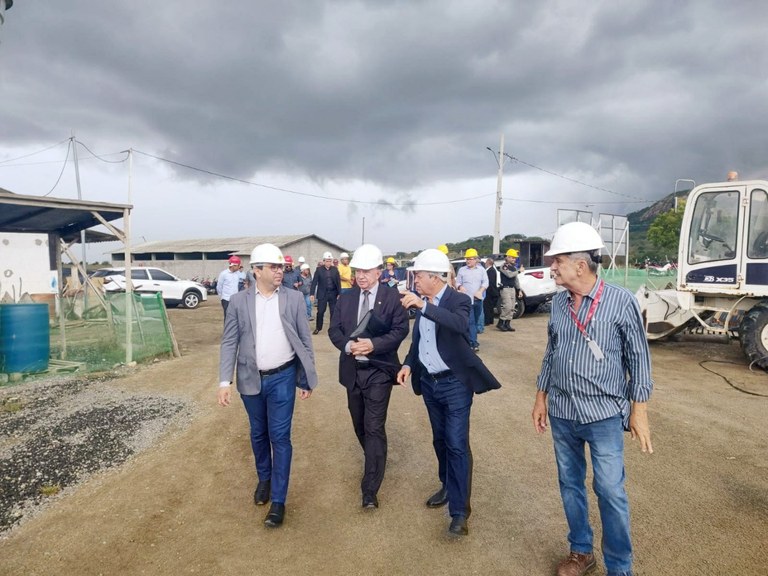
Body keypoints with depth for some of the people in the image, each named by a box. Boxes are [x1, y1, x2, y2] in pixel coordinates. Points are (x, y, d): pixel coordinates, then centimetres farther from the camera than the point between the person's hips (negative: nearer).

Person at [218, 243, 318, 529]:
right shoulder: (239, 301, -4)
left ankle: (278, 501, 13)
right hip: (251, 379, 2)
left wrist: (308, 380, 0)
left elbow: (305, 340, -1)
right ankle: (264, 478, 43)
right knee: (258, 434, 18)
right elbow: (229, 343, -1)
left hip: (282, 378, -2)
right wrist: (224, 381, -8)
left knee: (280, 437, 0)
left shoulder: (294, 299, -5)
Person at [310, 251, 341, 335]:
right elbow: (314, 282, -5)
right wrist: (312, 294, -11)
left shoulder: (335, 269, 2)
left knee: (334, 312, 4)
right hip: (322, 294, -2)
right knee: (320, 312, 2)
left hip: (333, 294, 2)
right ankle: (318, 328, 16)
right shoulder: (319, 269, -3)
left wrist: (339, 293, -2)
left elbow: (338, 282, 3)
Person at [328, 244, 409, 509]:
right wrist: (348, 345, -17)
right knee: (359, 425, 19)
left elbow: (400, 329, -12)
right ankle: (375, 462, 45)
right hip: (352, 370, 5)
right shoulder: (345, 298, 6)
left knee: (374, 427, -8)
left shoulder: (392, 296, -7)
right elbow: (334, 330, 3)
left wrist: (374, 344, -25)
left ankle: (370, 490, 0)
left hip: (379, 370, -5)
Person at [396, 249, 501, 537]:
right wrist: (408, 364, -2)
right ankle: (447, 486, 39)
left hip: (454, 384, -6)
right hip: (429, 383, 6)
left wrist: (424, 306, -41)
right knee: (440, 440, 19)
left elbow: (460, 324, -36)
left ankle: (460, 510, 7)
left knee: (457, 444, -3)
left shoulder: (458, 300, -14)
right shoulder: (421, 304, 3)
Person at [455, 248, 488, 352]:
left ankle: (471, 340, 25)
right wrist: (460, 287, -18)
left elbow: (485, 282, 4)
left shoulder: (481, 269, 9)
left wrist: (480, 291, -13)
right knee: (471, 322, -10)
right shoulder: (462, 270, 4)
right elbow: (458, 283, 6)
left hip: (478, 299, 3)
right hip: (467, 300, -3)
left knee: (475, 321, 11)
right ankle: (474, 343, -13)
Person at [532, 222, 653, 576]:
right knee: (569, 485, 15)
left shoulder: (621, 301, -11)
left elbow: (638, 357, -6)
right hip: (562, 414, 5)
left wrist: (639, 410, -7)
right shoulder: (559, 302, 2)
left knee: (610, 492, 2)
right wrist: (541, 397, 13)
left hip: (604, 415, -4)